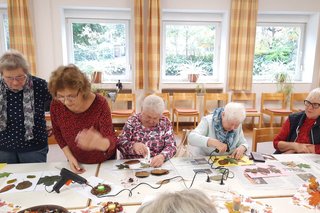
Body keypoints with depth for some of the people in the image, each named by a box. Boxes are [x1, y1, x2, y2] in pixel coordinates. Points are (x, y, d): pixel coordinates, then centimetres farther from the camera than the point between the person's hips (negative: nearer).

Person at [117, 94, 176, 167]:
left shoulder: (165, 123, -1)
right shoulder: (132, 121, -1)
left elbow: (171, 146, -5)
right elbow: (120, 143, -7)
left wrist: (162, 156, -25)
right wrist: (133, 146, -27)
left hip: (156, 165, 0)